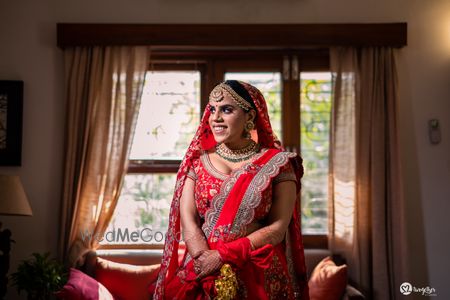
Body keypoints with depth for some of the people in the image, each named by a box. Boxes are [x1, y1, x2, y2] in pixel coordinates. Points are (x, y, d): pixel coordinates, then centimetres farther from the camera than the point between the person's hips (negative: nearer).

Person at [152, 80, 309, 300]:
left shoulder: (277, 164, -3)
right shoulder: (197, 161, 4)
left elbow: (278, 228, -9)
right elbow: (187, 223, -4)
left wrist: (222, 255, -16)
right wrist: (207, 259, -20)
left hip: (259, 278, -1)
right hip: (201, 276, 2)